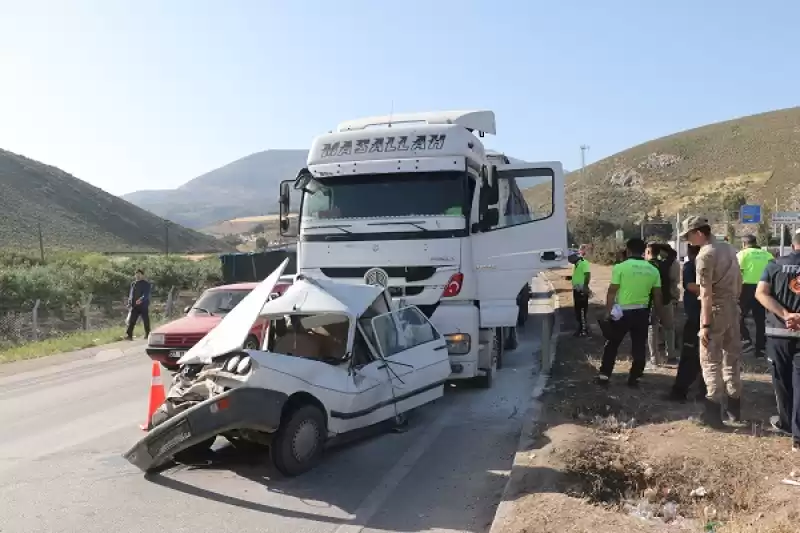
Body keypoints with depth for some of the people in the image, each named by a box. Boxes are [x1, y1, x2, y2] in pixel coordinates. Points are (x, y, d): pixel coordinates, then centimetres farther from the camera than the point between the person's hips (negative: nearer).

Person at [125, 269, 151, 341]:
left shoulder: (146, 284, -2)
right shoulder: (133, 283, 14)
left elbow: (146, 294, -15)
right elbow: (130, 294, 20)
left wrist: (141, 299, -34)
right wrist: (129, 303, 8)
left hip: (143, 306, -4)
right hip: (134, 306, 4)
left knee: (146, 321, 3)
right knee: (131, 321, -6)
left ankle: (147, 334, 15)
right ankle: (129, 335, -10)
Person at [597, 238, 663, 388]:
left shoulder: (620, 267, -9)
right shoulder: (653, 270, 3)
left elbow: (612, 291, -10)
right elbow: (657, 295, 7)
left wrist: (608, 311, -2)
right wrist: (658, 313, 18)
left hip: (621, 312, -3)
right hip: (642, 313, 3)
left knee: (611, 345, 10)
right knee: (639, 347, 12)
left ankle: (604, 376, 12)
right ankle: (634, 378, 16)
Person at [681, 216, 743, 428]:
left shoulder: (705, 255, -16)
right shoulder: (728, 248, 9)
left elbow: (706, 294, -20)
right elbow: (739, 281, 16)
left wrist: (705, 325, -20)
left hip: (716, 310, -8)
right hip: (733, 308, 8)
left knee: (711, 361, -1)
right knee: (732, 358, 16)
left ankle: (714, 412, 0)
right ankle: (734, 407, 26)